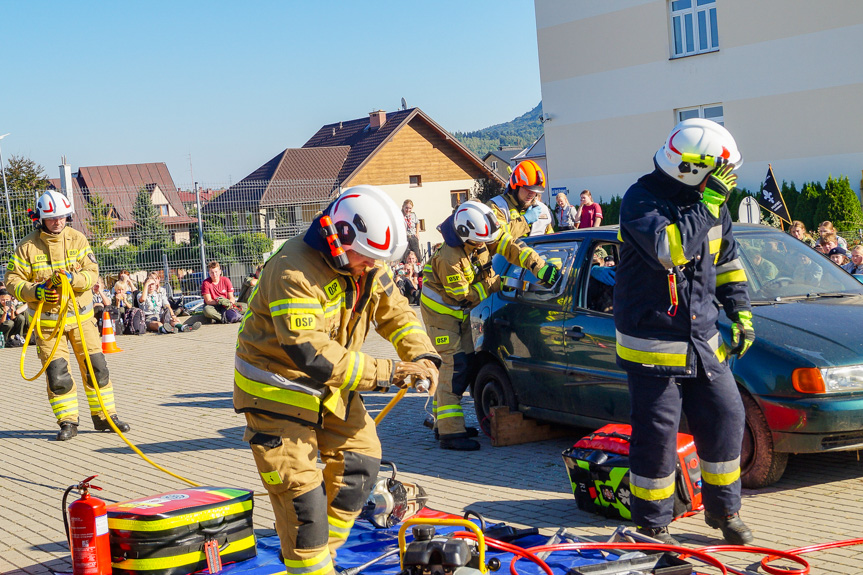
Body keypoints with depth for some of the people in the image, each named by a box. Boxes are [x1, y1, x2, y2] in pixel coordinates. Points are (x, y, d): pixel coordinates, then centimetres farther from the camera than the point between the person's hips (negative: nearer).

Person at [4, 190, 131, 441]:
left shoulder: (77, 239, 0)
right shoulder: (27, 246, -5)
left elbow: (92, 271, -5)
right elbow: (12, 280, -4)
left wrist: (73, 278, -25)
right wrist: (36, 291, -22)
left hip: (80, 315, 2)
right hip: (47, 319, -2)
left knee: (95, 366, 3)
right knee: (57, 373, -4)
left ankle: (104, 416, 16)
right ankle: (67, 422, 9)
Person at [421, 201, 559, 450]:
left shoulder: (481, 239, -12)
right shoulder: (449, 259, -33)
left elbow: (509, 246, -11)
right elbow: (463, 297, -24)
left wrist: (539, 267, -22)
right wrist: (494, 284, -17)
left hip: (459, 312, 9)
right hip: (440, 310, -9)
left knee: (466, 362, 10)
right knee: (454, 365, -16)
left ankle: (442, 421, 20)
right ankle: (450, 432, -18)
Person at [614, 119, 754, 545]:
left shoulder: (711, 202, 6)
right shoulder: (641, 200, -15)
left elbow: (727, 259, 19)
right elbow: (670, 249, -33)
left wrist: (740, 312, 13)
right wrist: (708, 203, -27)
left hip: (702, 340, 7)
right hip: (653, 345, -7)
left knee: (726, 417, 9)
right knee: (656, 436, -2)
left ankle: (724, 509, 29)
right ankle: (652, 525, 14)